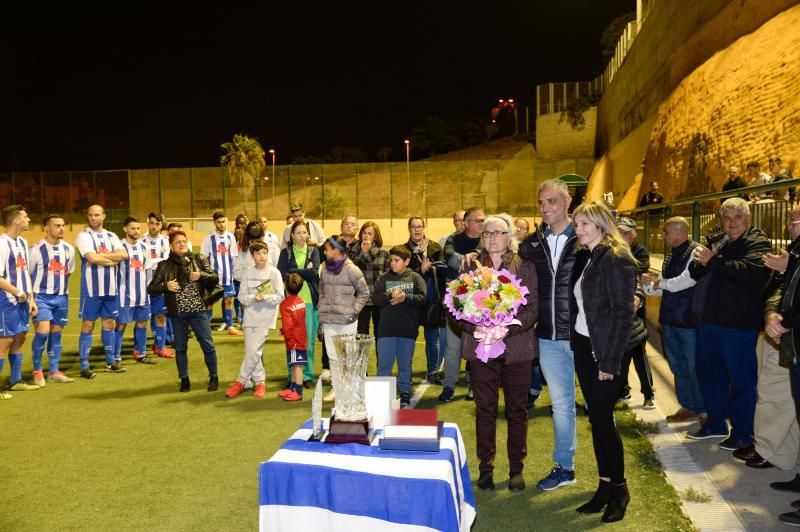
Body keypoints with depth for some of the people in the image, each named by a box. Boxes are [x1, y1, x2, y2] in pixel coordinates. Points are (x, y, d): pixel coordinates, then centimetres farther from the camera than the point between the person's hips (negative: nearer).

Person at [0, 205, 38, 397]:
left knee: (20, 338, 13)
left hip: (22, 301, 8)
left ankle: (16, 381, 25)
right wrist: (18, 293, -13)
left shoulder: (22, 242, 12)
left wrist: (30, 298, 13)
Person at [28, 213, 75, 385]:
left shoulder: (68, 249, 5)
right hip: (42, 297, -5)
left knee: (56, 333, 9)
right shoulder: (36, 249, -11)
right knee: (43, 331, -16)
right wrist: (31, 296, -1)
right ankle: (37, 371, 3)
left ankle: (54, 372, 19)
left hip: (62, 297, 5)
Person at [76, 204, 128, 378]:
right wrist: (113, 260, -6)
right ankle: (84, 366, 4)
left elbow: (124, 254, -5)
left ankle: (110, 362, 21)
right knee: (88, 325, -1)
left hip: (110, 288, 5)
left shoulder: (112, 236, 11)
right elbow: (92, 258, -19)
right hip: (91, 288, -5)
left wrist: (102, 256, -14)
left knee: (109, 324, 11)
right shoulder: (83, 236, -5)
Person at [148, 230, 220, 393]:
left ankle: (214, 377, 19)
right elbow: (151, 289, 0)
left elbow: (215, 279, 0)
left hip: (199, 311, 0)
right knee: (180, 347, 10)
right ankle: (184, 379, 25)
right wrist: (165, 286, -18)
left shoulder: (199, 259, 2)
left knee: (207, 345, 4)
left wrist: (201, 275, -18)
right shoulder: (164, 265, 1)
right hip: (178, 313, 1)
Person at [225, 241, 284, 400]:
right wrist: (254, 298, -16)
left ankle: (241, 382, 10)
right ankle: (260, 382, 20)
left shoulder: (274, 272, -4)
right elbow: (242, 296, 2)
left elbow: (280, 296, -6)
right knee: (251, 351, 4)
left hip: (266, 318, -3)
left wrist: (265, 297, -21)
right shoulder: (248, 273, 4)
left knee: (253, 351, -7)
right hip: (250, 317, 3)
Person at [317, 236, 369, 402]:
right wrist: (322, 309, 8)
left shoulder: (352, 270, -7)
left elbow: (364, 293, -2)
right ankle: (336, 387, 21)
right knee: (332, 355, 10)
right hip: (328, 320, 5)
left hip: (347, 321, -5)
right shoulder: (325, 270, 8)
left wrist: (354, 310, -8)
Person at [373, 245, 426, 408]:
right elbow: (375, 298, -4)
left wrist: (405, 297, -20)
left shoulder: (415, 278, 1)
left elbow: (422, 298, -9)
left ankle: (405, 393, 25)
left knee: (405, 364, 12)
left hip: (408, 329, 0)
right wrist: (390, 296, -20)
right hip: (386, 329, 1)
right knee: (384, 364, 6)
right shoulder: (384, 278, 4)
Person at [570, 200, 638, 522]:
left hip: (605, 352, -7)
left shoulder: (616, 259, -13)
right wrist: (576, 346, 4)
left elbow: (623, 314, -17)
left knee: (603, 420, -1)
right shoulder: (583, 258, 11)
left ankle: (619, 489, 17)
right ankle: (605, 486, 23)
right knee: (596, 420, 12)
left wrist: (610, 362, -18)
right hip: (582, 348, 7)